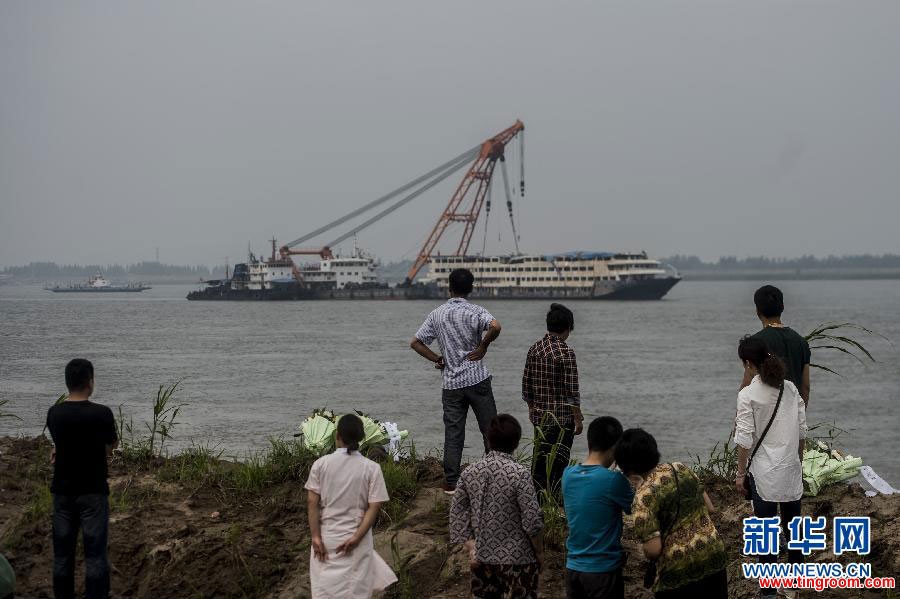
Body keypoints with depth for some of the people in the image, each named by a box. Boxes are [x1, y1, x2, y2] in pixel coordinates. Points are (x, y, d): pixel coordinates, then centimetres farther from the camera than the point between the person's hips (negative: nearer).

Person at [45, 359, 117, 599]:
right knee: (95, 553, 1)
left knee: (62, 552, 11)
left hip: (63, 491, 4)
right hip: (93, 491, -4)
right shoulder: (102, 413, -14)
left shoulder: (54, 414, -3)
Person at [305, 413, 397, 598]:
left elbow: (312, 502, -8)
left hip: (326, 537, 1)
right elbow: (374, 507, -11)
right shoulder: (372, 468, -6)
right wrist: (356, 538, -10)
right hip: (357, 539, -1)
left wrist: (316, 537, -7)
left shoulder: (321, 464, -4)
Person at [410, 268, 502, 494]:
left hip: (451, 383, 3)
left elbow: (415, 343, 5)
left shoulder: (437, 314, 4)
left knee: (453, 434, 5)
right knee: (489, 430, 7)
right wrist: (483, 347, -11)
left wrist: (438, 360, 10)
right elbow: (495, 327, -27)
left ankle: (450, 482, 3)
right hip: (477, 381, -3)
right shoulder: (475, 311, -7)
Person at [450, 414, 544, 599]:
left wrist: (471, 547, 5)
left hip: (482, 556, 5)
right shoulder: (520, 474, -17)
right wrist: (538, 551, -2)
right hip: (516, 558, -5)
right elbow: (532, 521, -16)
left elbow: (457, 513, 3)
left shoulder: (469, 472, -2)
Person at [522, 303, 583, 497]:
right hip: (562, 416, -6)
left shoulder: (534, 349, 3)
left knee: (539, 459, 14)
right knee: (558, 460, 1)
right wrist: (578, 419, -7)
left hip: (539, 416, 6)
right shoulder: (566, 352, -15)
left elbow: (526, 388, 9)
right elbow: (572, 392, -15)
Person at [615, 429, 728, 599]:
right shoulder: (680, 469, 3)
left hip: (679, 572, -6)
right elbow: (709, 507, 12)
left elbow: (653, 550, -18)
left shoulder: (644, 496, -15)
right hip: (714, 554, 6)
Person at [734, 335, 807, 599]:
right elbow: (802, 431, 5)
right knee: (792, 525, 16)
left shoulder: (748, 395, -15)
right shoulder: (790, 389, -1)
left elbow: (745, 439, -14)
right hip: (791, 469, 5)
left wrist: (740, 473, -3)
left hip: (765, 472, -4)